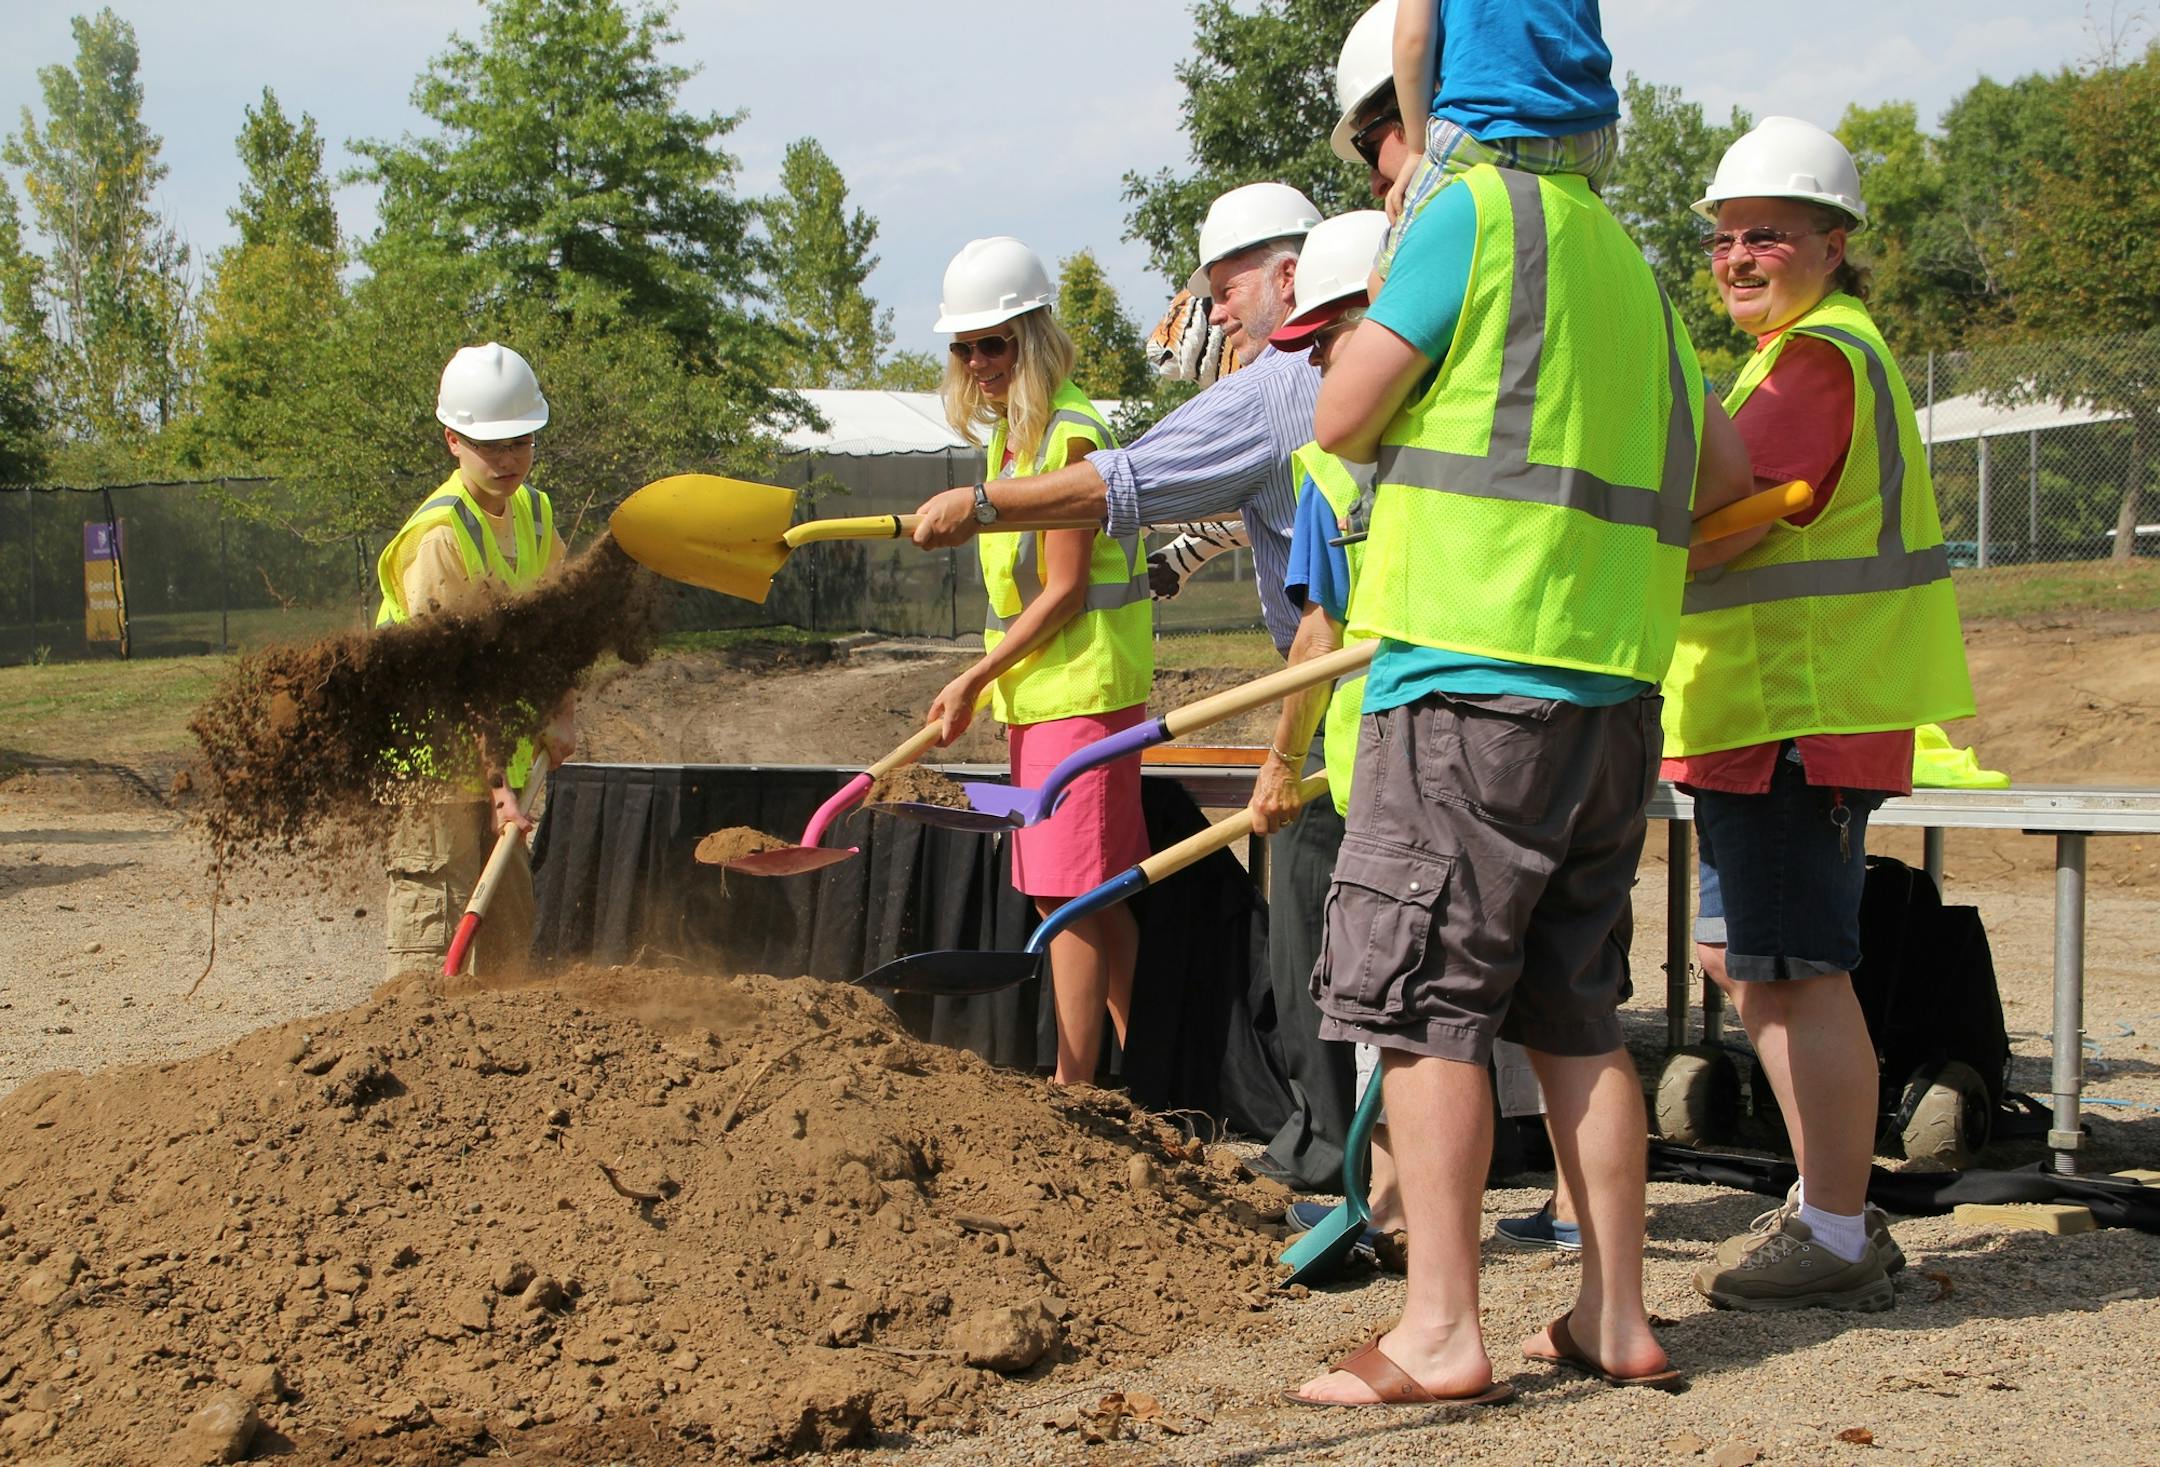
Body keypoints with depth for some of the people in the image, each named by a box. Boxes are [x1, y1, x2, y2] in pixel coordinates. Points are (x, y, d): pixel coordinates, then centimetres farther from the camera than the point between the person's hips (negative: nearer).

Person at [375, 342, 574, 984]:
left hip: (499, 756, 8)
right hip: (434, 763, -8)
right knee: (432, 931, -12)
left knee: (512, 926, 13)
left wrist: (562, 714, 5)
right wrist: (497, 787, -26)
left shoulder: (534, 512, 7)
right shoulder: (438, 536, -20)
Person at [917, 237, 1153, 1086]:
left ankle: (1071, 1088, -7)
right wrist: (986, 683, 16)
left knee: (1070, 894, -10)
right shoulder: (1009, 434, 14)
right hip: (1037, 690, 10)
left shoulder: (1069, 435, -15)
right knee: (1097, 895, 12)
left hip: (1083, 689, -10)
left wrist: (976, 678, -14)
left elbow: (1063, 590, -18)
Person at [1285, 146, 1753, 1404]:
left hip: (1473, 675, -8)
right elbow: (1725, 468, 24)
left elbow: (1342, 418, -4)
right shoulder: (1621, 255, 19)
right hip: (1612, 689, 8)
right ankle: (1617, 1319, 15)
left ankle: (1442, 1331, -5)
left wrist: (1387, 307, 13)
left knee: (1420, 997, -4)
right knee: (1574, 1008, 12)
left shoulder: (1474, 212, -4)